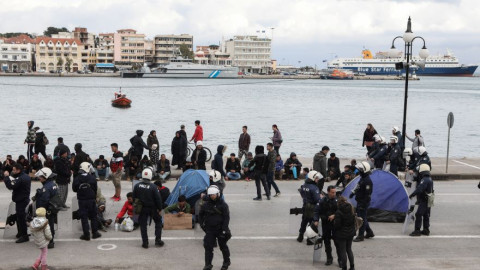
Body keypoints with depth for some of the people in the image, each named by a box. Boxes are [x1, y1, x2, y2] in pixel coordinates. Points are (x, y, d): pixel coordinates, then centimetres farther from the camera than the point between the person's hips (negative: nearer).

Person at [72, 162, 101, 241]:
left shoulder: (77, 179, -10)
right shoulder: (92, 178, -10)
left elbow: (74, 189, 1)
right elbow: (95, 189, -1)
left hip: (82, 201, 0)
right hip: (91, 200, 0)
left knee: (84, 218, 4)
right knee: (93, 217, 14)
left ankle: (86, 235, 5)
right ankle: (95, 233, 19)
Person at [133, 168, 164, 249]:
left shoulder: (137, 186, -7)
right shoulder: (153, 187, -17)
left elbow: (134, 198, 4)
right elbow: (158, 199, -13)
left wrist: (136, 206, 18)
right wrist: (160, 208, -2)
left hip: (142, 208, 2)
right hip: (152, 208, -2)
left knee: (143, 225, 10)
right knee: (158, 222, 17)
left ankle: (145, 242, 9)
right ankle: (158, 240, 15)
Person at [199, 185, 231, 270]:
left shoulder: (223, 204, -7)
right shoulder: (205, 205, 1)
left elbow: (226, 217, -7)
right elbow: (200, 215, 16)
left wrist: (224, 229, -13)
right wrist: (202, 224, 5)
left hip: (220, 229, -2)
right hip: (209, 230, 2)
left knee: (223, 246, 10)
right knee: (208, 247, -4)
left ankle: (226, 262, 29)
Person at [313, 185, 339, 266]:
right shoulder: (323, 201, -3)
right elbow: (317, 211, -1)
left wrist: (334, 215, -19)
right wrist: (316, 220, -13)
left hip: (335, 223, -2)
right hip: (325, 223, 2)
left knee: (337, 241, -3)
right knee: (326, 241, 11)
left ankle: (340, 259, 8)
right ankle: (329, 258, 25)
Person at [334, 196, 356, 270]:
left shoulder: (338, 212, -20)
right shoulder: (351, 210, 0)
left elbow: (337, 224, -19)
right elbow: (354, 221, 8)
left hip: (341, 234, -6)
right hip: (350, 233, 6)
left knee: (343, 251, 4)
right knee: (349, 249, 19)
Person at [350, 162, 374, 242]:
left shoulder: (367, 181, -22)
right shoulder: (362, 178, 9)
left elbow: (368, 194, -23)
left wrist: (363, 204, -22)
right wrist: (353, 192, 22)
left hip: (363, 202, -10)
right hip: (360, 202, 10)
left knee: (361, 219, -3)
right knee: (362, 218, 19)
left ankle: (360, 236, 5)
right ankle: (369, 232, 31)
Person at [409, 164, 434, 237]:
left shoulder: (424, 180, -20)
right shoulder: (430, 179, 13)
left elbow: (419, 190, -28)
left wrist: (412, 195, -17)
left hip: (424, 201, -10)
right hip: (428, 201, 10)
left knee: (418, 215, -8)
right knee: (426, 216, 16)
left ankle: (417, 231, -8)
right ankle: (426, 230, 22)